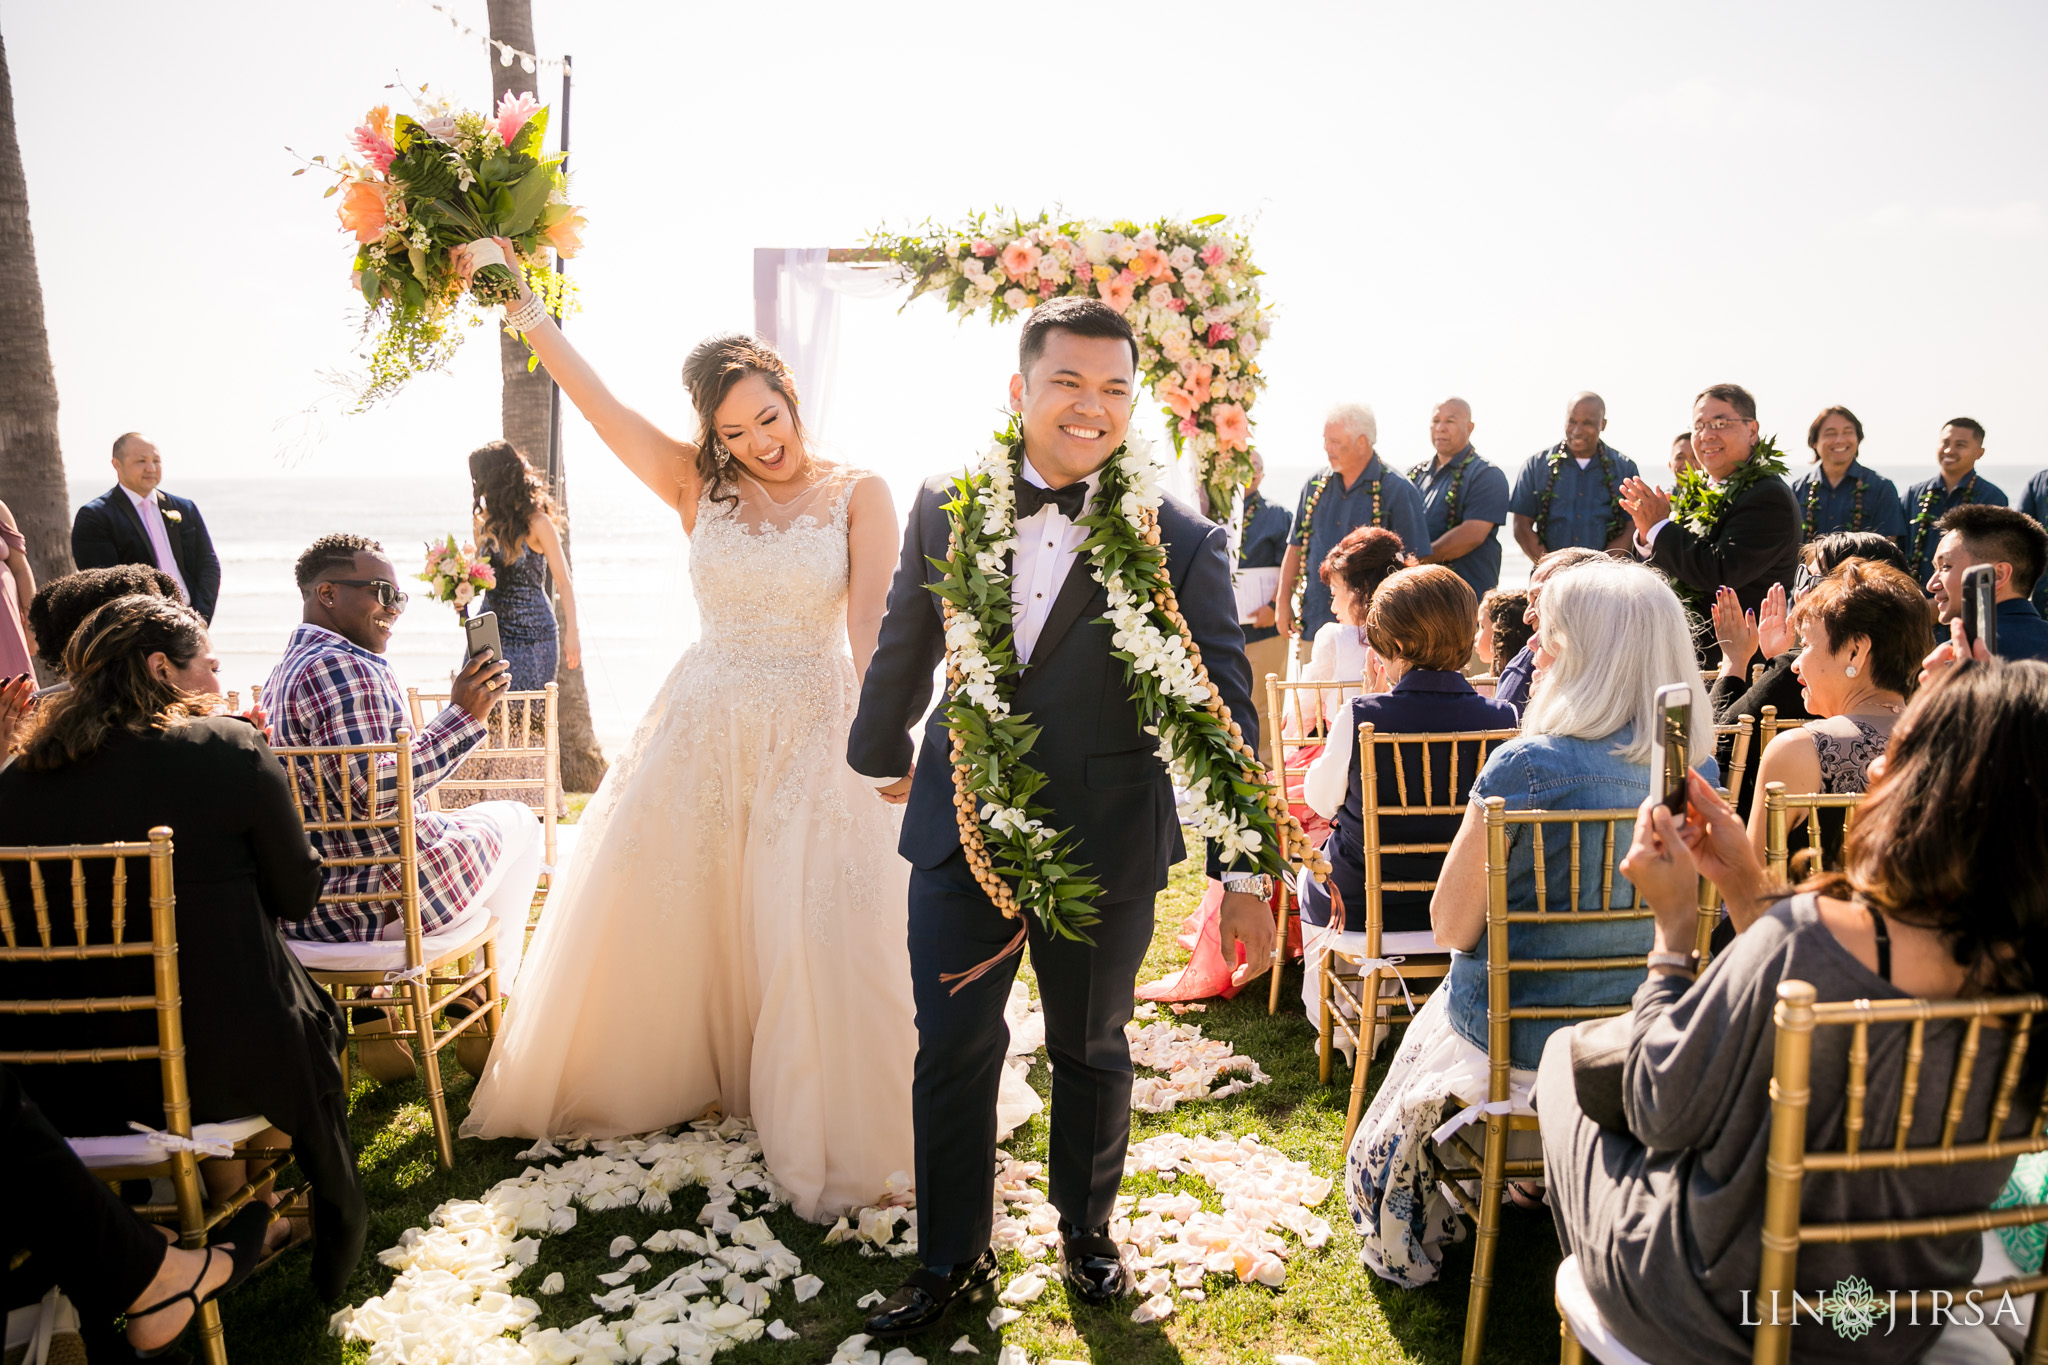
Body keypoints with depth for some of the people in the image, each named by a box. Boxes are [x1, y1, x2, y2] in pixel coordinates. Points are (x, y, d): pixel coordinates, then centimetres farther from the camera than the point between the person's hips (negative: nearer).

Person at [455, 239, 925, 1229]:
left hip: (815, 736, -3)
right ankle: (659, 1077, 40)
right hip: (704, 731, 3)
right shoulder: (696, 488, 0)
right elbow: (587, 392, -4)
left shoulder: (858, 495, -6)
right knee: (650, 918, 12)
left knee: (814, 944, -3)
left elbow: (870, 630, -15)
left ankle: (823, 1135, 19)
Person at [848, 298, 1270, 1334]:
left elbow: (1223, 712, -8)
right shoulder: (944, 508, -3)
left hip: (1105, 849, -1)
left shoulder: (1181, 542, -10)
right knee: (950, 1052, 10)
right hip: (960, 834, 2)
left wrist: (1243, 874, -8)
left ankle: (1086, 1231, 43)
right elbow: (904, 651, 11)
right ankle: (952, 1258, 31)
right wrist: (882, 757, 24)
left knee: (1091, 1053, 18)